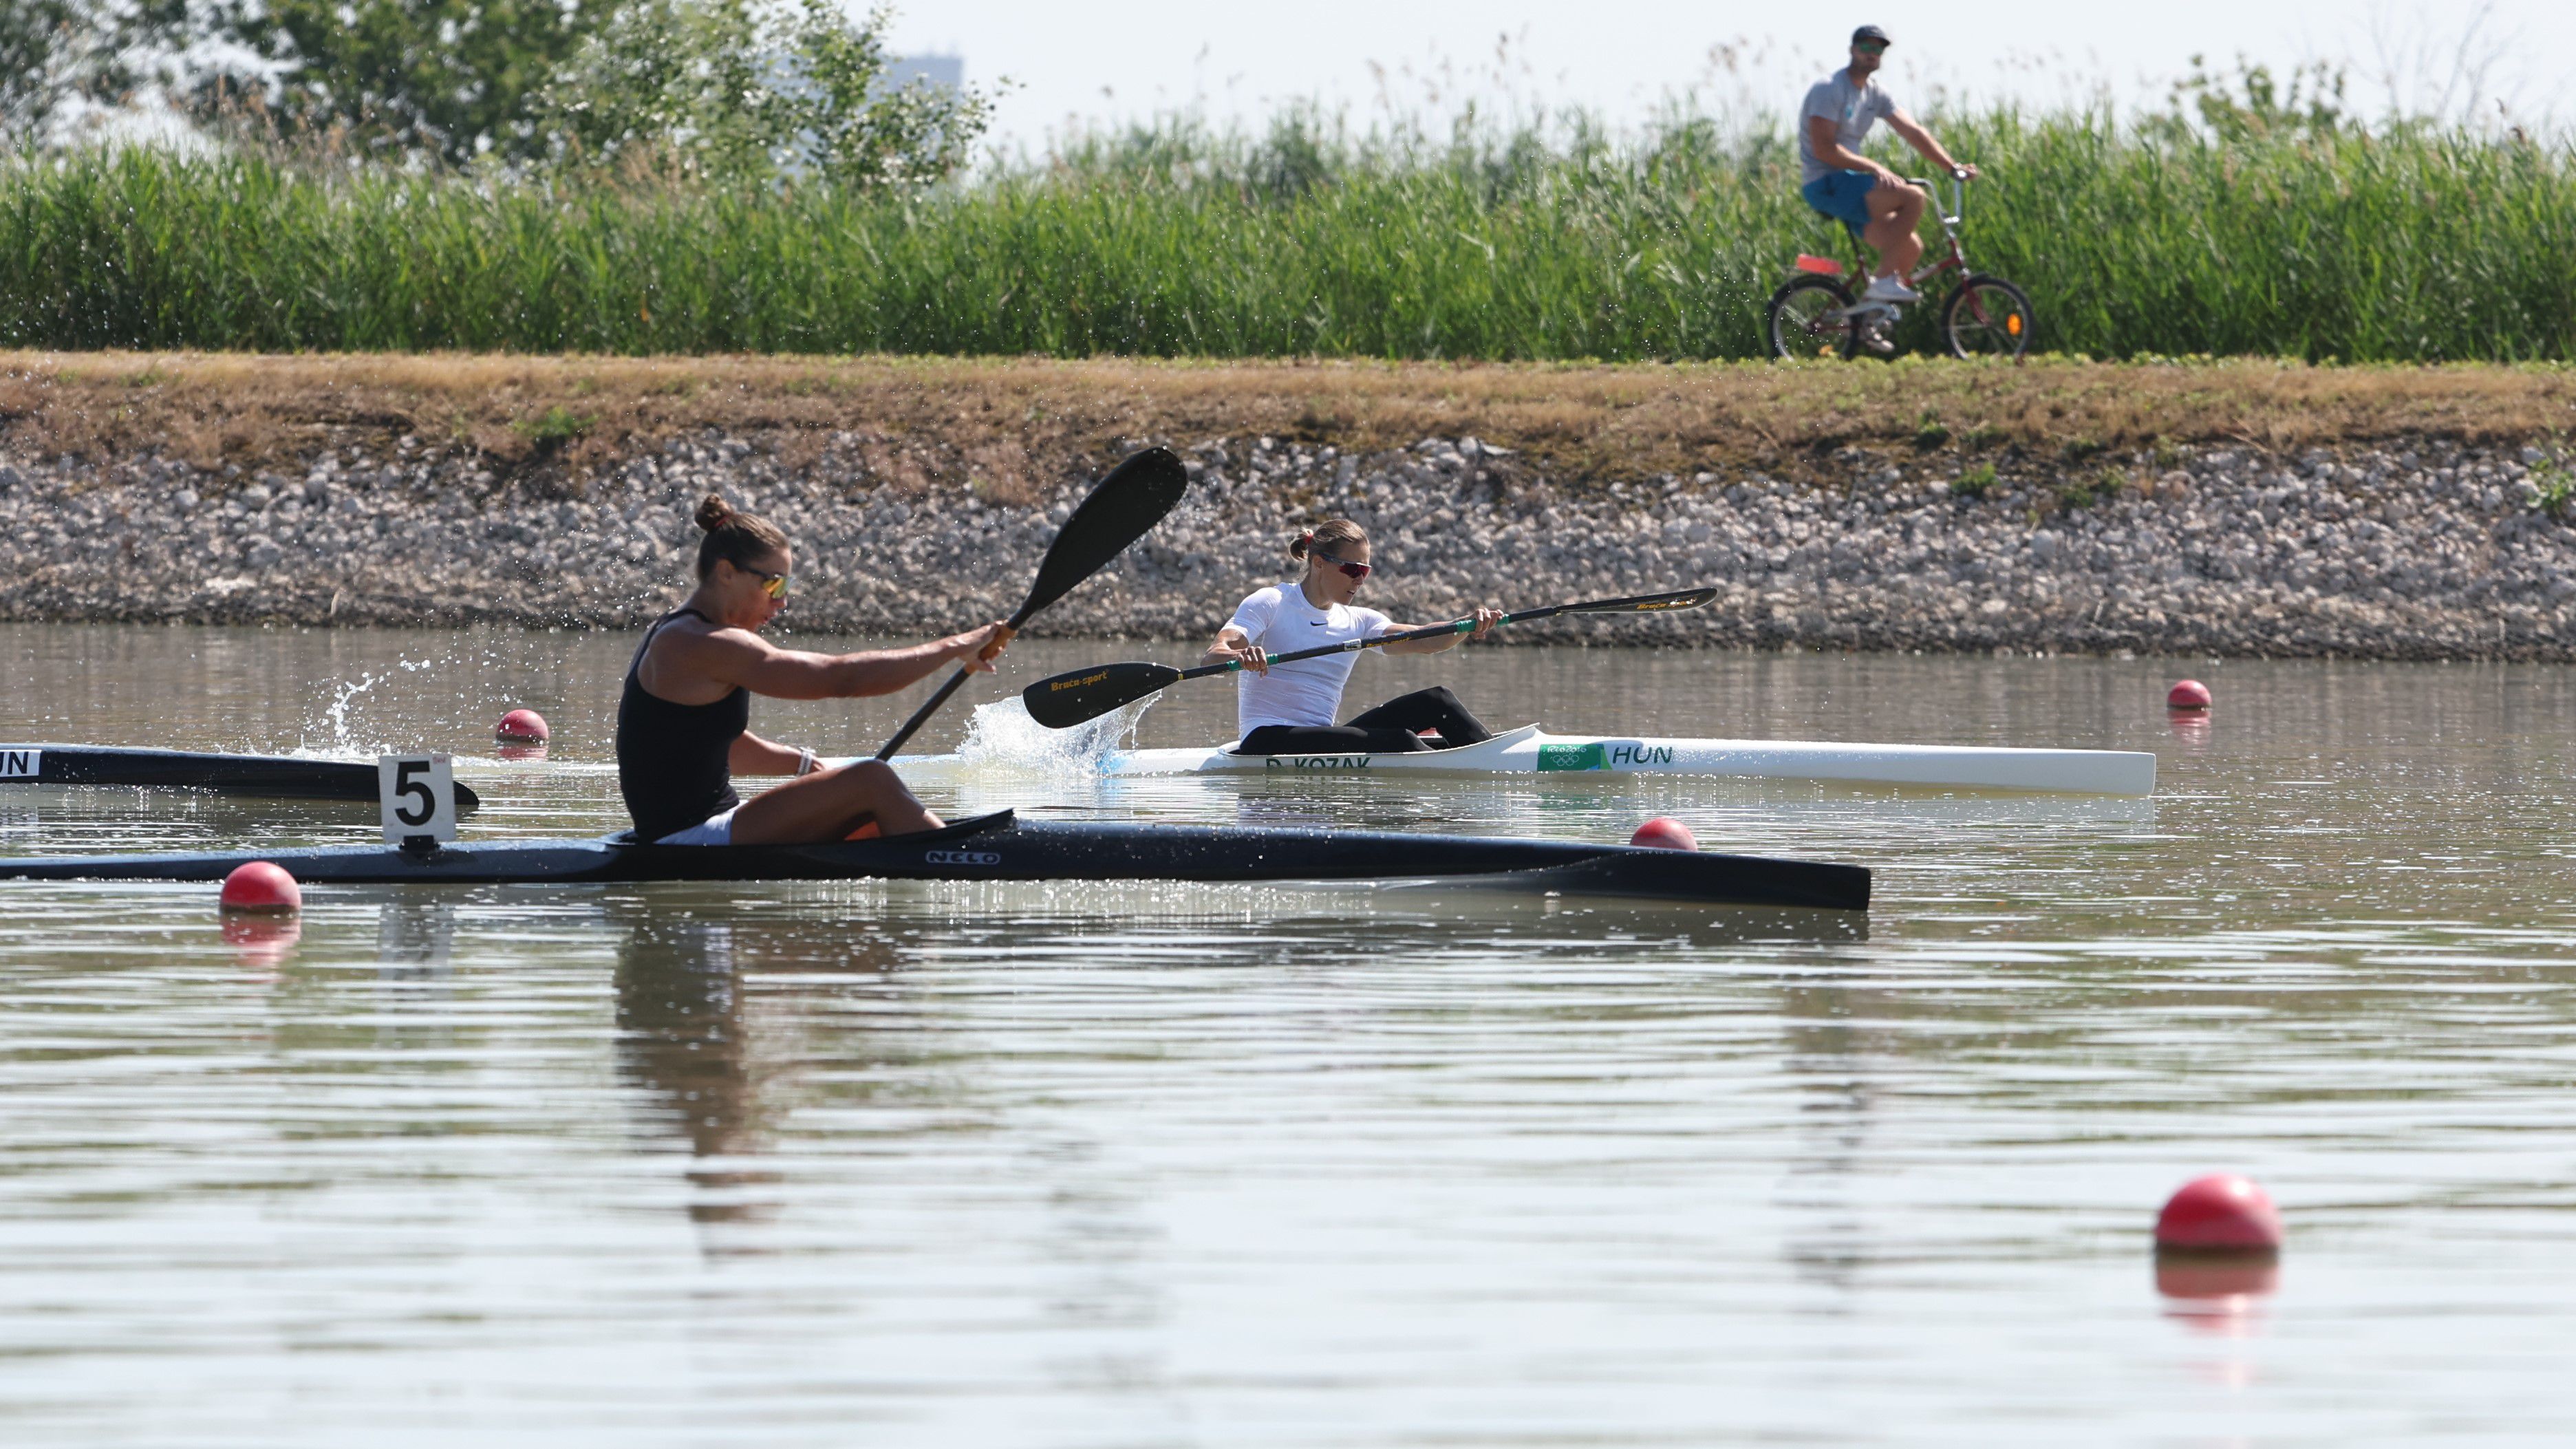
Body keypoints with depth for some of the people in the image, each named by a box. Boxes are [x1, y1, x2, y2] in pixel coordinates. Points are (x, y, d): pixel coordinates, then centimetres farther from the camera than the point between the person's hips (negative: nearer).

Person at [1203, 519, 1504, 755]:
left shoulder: (1358, 622, 14)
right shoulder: (1270, 604, -2)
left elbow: (1423, 641, -2)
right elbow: (1213, 656, -16)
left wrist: (1471, 625, -22)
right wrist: (1240, 657, -41)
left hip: (1322, 740, 7)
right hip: (1268, 740, -7)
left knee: (1435, 701, -10)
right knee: (1399, 742, -27)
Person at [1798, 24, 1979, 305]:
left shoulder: (1874, 94, 13)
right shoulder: (1830, 89, -12)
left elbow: (1914, 132, 10)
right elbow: (1824, 149, -20)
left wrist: (1953, 167, 0)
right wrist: (1873, 168, -22)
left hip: (1847, 184, 9)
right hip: (1827, 185, -9)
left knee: (1911, 249, 0)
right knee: (1913, 197, -23)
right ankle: (1883, 280, -21)